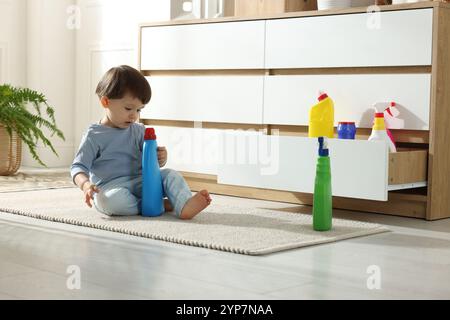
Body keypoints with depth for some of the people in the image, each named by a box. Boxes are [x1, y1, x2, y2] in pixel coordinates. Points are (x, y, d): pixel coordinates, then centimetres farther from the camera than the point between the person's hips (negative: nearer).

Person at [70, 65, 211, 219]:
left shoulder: (139, 131, 12)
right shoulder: (94, 136, -2)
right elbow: (78, 167, -3)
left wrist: (160, 158, -12)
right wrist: (85, 184, -26)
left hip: (139, 183, 5)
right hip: (110, 187, -5)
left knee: (171, 175, -15)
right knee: (114, 199, -39)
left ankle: (185, 206, -42)